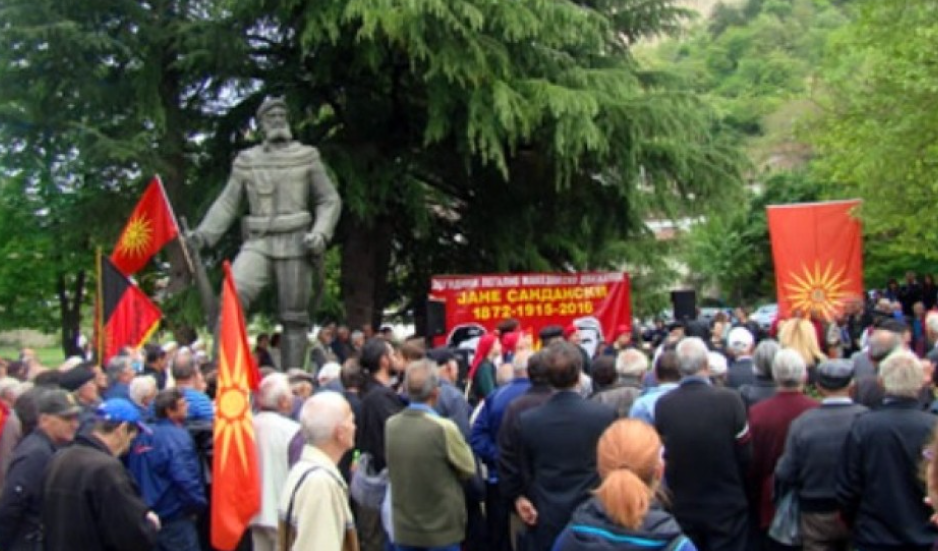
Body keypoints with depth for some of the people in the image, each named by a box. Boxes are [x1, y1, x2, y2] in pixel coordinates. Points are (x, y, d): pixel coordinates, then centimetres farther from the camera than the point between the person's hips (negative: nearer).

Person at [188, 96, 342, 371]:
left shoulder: (306, 156, 8)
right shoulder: (246, 160, 11)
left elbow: (329, 200, 8)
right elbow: (227, 203, 12)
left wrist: (320, 233, -8)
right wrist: (203, 234, 0)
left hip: (294, 244, 0)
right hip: (257, 243, 1)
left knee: (294, 317, 2)